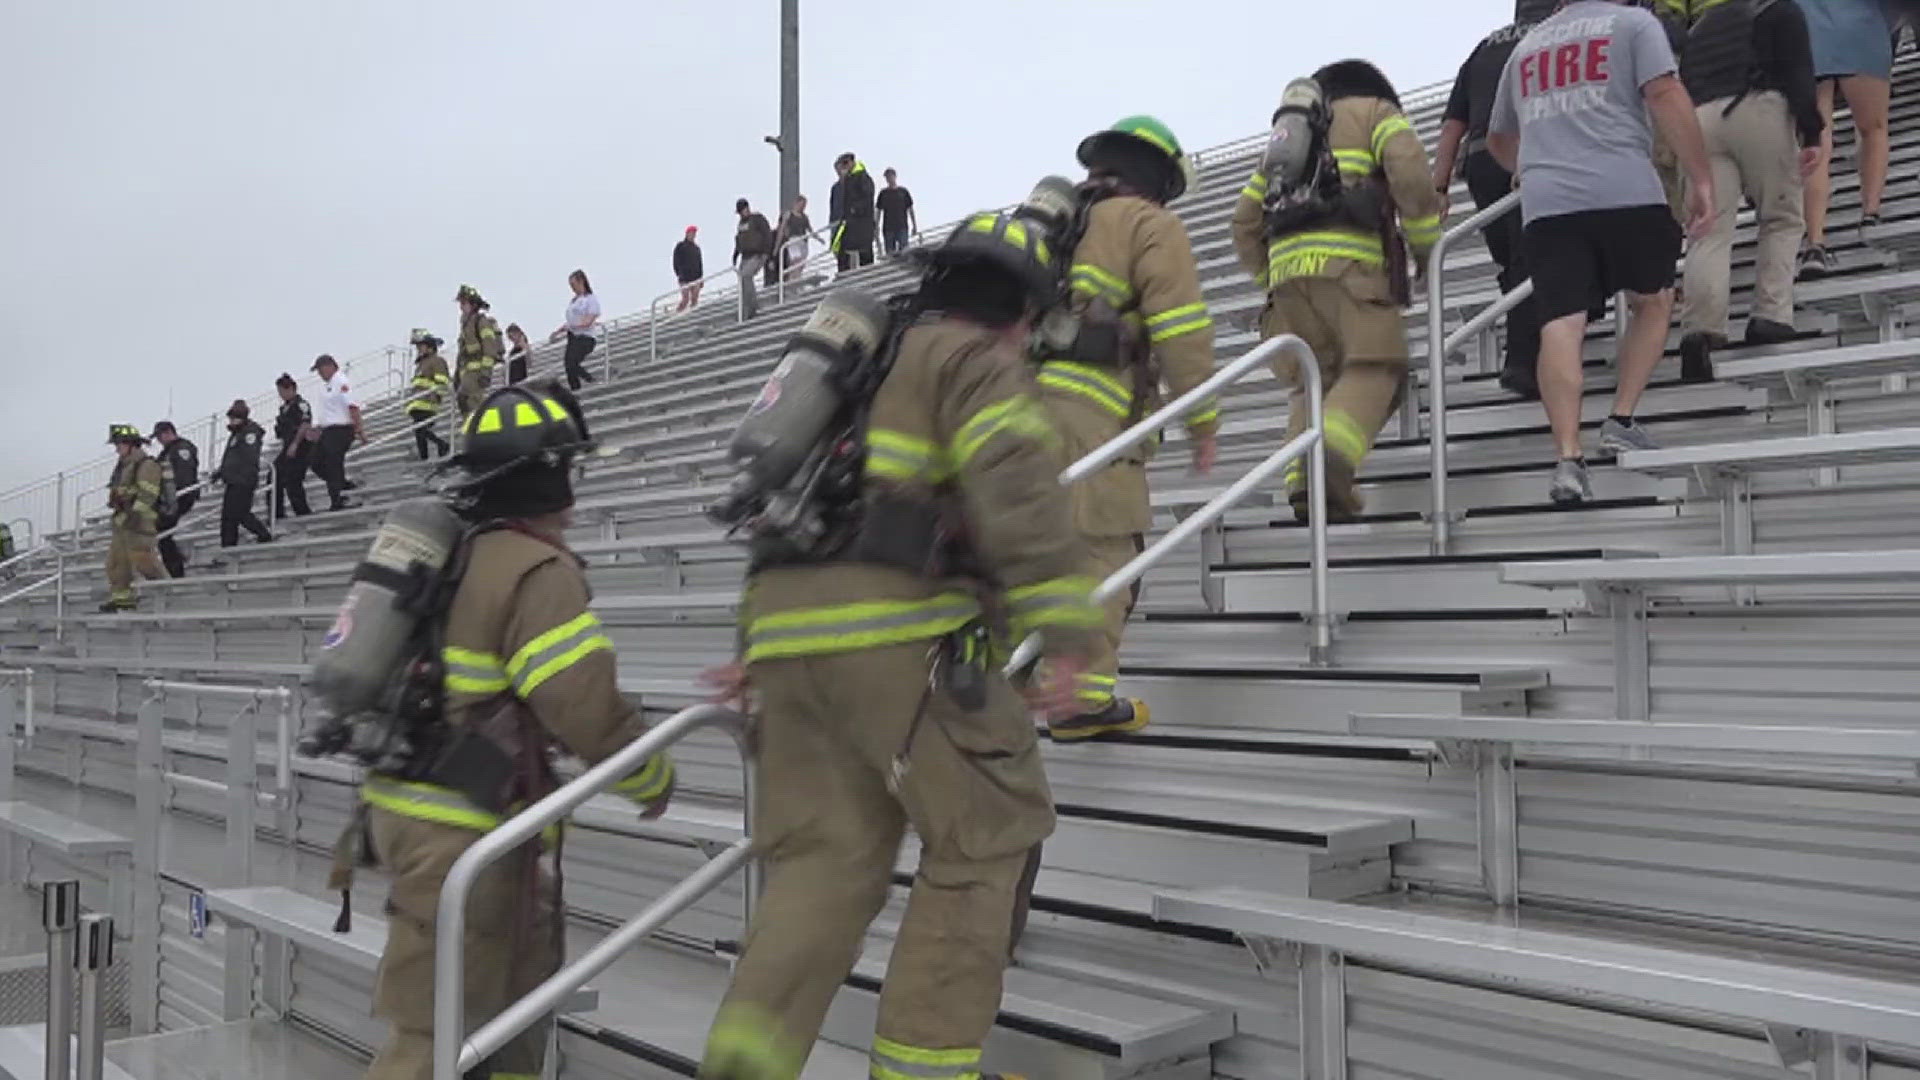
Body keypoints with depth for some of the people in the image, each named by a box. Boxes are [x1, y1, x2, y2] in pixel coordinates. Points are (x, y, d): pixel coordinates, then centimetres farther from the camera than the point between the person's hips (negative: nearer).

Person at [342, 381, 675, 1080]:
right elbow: (590, 713, -20)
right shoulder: (540, 572, -17)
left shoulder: (456, 559, 12)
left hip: (409, 805, 10)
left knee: (527, 949, 24)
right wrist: (655, 781, -3)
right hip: (460, 833, -10)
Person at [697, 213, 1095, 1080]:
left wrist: (757, 642, 29)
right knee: (988, 832, 5)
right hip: (898, 627, -8)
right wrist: (1064, 628, -21)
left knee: (826, 857, 9)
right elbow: (1017, 488, -15)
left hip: (789, 620, 8)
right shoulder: (978, 360, 4)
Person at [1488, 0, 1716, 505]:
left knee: (1560, 326, -6)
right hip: (1626, 193, -3)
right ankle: (1621, 422, 11)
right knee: (1653, 303, 18)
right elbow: (1666, 96, -5)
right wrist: (1701, 179, -3)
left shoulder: (1527, 47, 26)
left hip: (1546, 205, 3)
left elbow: (1498, 141, 37)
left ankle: (1568, 458, -16)